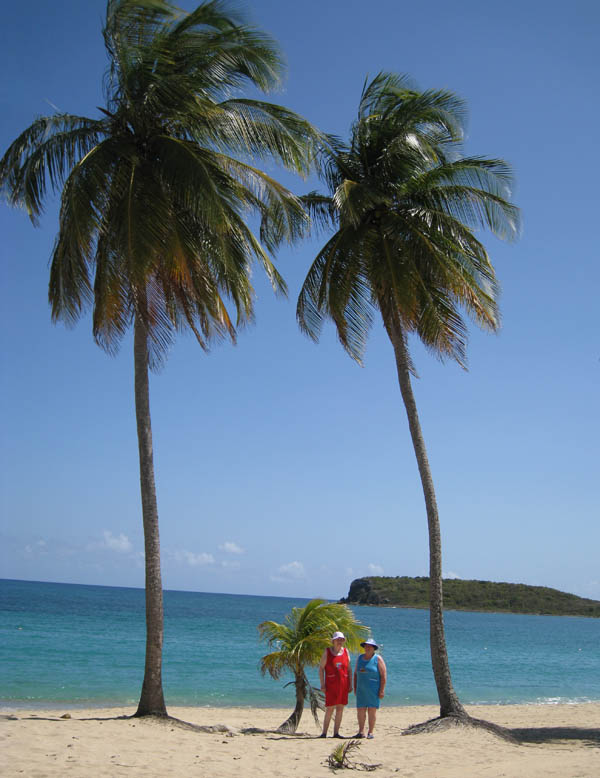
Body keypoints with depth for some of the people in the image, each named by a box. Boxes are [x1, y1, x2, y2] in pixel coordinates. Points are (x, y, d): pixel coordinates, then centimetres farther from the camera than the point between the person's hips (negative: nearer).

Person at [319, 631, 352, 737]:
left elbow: (349, 669, 11)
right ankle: (324, 732, 3)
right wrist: (322, 684, -10)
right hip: (331, 684, -4)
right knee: (330, 709, -6)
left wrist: (350, 684, 5)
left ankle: (336, 732, 10)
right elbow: (321, 668, -3)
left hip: (343, 685, 4)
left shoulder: (345, 651, 7)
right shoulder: (327, 651, -3)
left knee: (340, 709, 3)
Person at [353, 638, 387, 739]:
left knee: (372, 710, -3)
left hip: (373, 689, -4)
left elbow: (384, 675, -8)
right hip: (361, 690, 4)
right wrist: (355, 688, 10)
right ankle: (361, 732, 11)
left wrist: (382, 690, -13)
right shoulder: (360, 658, 9)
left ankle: (371, 732, 5)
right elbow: (355, 673, 15)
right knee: (360, 710, 2)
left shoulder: (378, 659, -5)